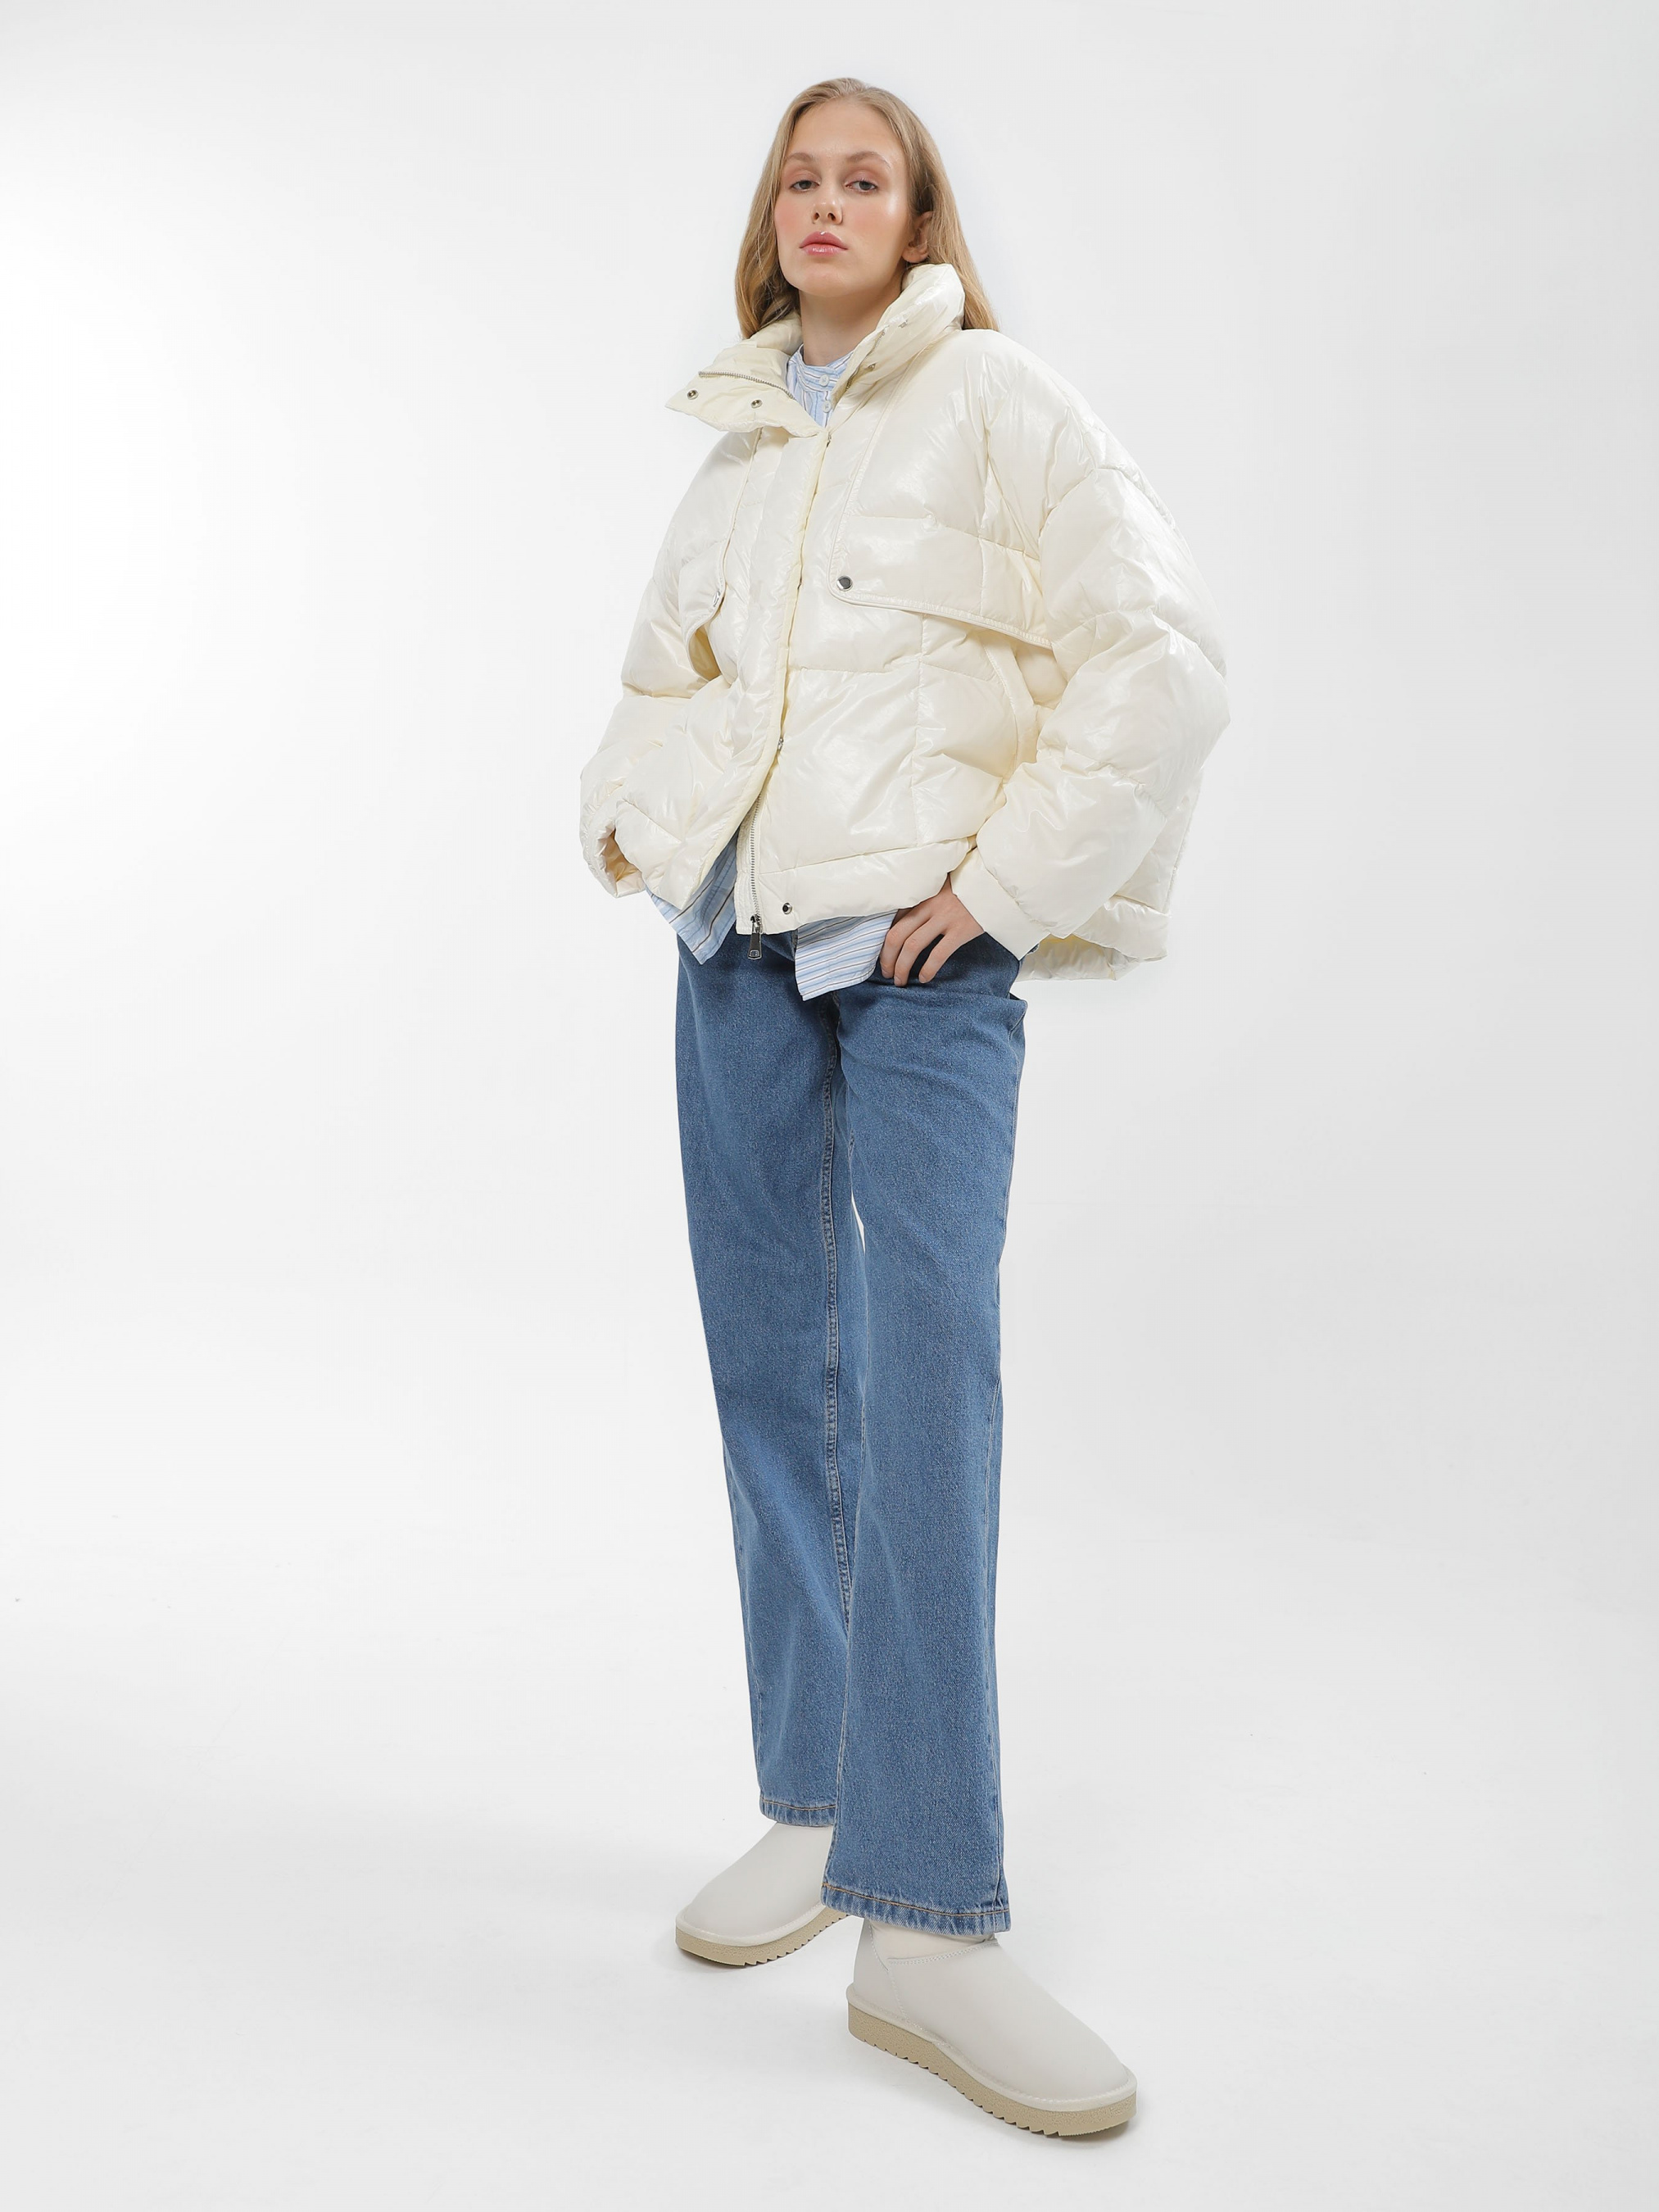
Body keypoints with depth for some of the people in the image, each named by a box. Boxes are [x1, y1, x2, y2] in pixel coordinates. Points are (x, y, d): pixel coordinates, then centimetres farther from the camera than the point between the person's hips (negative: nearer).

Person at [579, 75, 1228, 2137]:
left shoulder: (997, 403, 2)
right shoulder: (737, 445, 18)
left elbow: (1163, 657, -7)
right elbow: (662, 673, 29)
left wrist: (1010, 877, -11)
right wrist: (631, 808, 9)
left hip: (921, 946, -5)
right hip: (738, 942, 6)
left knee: (923, 1373, -15)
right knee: (773, 1375, 6)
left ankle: (926, 1921, -11)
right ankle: (811, 1808, 20)